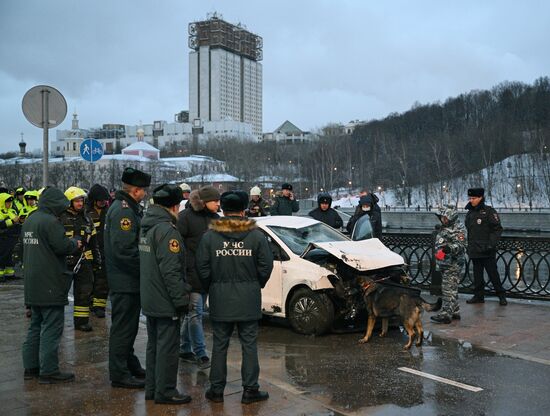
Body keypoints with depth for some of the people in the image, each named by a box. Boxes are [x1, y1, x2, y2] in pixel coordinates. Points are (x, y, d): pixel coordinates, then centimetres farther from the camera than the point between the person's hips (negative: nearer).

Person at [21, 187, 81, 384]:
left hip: (32, 285, 10)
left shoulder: (29, 221, 14)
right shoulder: (50, 222, -16)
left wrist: (69, 242, 15)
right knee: (52, 328, -4)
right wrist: (75, 243, 0)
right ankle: (49, 371, -1)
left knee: (36, 326, 17)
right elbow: (62, 246, -22)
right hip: (50, 284, -10)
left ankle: (31, 367, 23)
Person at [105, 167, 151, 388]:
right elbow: (123, 249, -26)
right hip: (125, 280, -11)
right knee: (123, 326, -2)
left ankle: (130, 364, 32)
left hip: (128, 279, 11)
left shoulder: (128, 208, 15)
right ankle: (119, 374, 7)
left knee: (128, 325, 19)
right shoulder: (123, 210, -19)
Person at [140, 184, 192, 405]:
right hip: (166, 302, -10)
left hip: (149, 300, 10)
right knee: (167, 347, 0)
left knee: (154, 345, 17)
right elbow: (171, 271, -23)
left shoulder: (146, 227, 11)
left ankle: (152, 388, 26)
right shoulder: (167, 231, -20)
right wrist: (181, 299, -18)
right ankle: (165, 391, 8)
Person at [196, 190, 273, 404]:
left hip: (220, 298, 1)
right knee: (249, 344, 7)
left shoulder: (209, 236, -4)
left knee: (219, 345, 9)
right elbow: (266, 266, -3)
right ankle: (250, 390, 11)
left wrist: (211, 288, 12)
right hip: (248, 298, 0)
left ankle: (216, 390, 15)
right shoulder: (256, 235, -4)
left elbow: (203, 268, -3)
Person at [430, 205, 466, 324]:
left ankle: (446, 314, -11)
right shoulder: (444, 228, 16)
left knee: (449, 289, -10)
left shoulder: (458, 229, -12)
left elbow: (460, 246, -23)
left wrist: (449, 248, -39)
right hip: (445, 264, 10)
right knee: (451, 288, 15)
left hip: (453, 264, -10)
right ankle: (455, 311, 23)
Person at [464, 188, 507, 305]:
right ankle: (478, 295, 19)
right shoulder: (469, 213, 13)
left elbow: (497, 229, -10)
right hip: (474, 251, 7)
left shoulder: (489, 211, -7)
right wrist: (468, 246, 17)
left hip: (487, 251, -6)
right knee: (477, 275, 11)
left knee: (493, 273, -1)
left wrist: (491, 244, -18)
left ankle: (501, 296, 9)